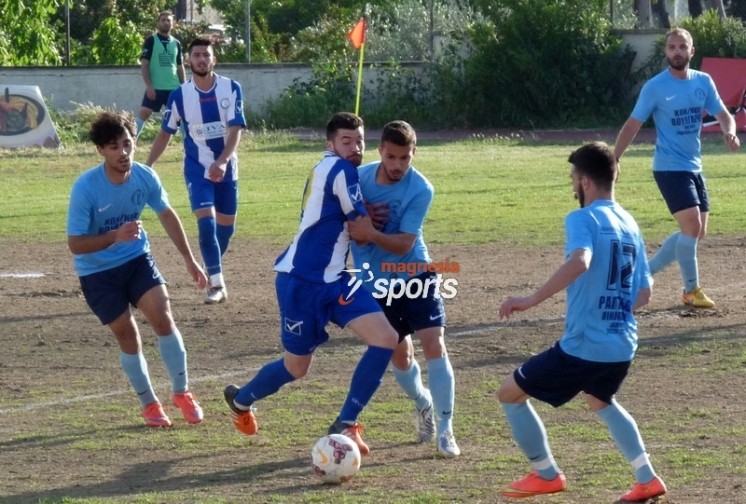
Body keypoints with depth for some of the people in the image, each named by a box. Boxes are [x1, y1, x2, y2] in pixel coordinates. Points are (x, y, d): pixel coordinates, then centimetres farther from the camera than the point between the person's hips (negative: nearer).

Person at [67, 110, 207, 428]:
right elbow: (75, 244, -24)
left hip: (136, 258, 3)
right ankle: (149, 404, 18)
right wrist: (114, 237, -40)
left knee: (163, 318, -13)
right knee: (127, 335, -2)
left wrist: (189, 260, 9)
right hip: (97, 271, -3)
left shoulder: (145, 177, -13)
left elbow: (167, 215, 7)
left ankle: (182, 393, 4)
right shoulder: (85, 188, -26)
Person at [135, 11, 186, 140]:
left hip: (174, 88, 4)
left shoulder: (176, 43, 12)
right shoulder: (151, 41, -1)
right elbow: (144, 64, -6)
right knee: (144, 113, -11)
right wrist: (149, 85, -15)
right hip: (155, 87, -4)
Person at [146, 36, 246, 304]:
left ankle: (213, 275, 32)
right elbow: (165, 134, 4)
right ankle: (217, 284, -14)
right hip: (197, 168, -1)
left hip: (226, 168, 1)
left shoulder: (231, 89, -9)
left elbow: (235, 130, -16)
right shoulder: (180, 95, -7)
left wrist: (222, 162, -31)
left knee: (226, 226, 10)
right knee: (206, 222, -17)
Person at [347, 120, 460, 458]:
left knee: (434, 344, -16)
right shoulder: (360, 177, -8)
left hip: (415, 274, -3)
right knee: (399, 354, 9)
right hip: (377, 281, 3)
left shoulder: (420, 190, -19)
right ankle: (423, 405, 40)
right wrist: (358, 220, -22)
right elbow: (350, 227, 1)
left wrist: (370, 233, -40)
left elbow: (404, 244, -23)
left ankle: (445, 429, -10)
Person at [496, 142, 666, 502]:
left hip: (583, 347, -8)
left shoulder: (583, 219, -11)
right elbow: (644, 294, 16)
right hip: (622, 347, 8)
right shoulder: (631, 225, 12)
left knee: (510, 394, 11)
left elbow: (579, 262, -32)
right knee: (601, 402, 37)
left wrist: (531, 300, -29)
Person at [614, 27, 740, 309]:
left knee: (695, 232, 9)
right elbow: (632, 126, -6)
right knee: (692, 226, -17)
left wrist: (730, 133, -18)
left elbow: (723, 115, 6)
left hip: (694, 168, 6)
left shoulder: (703, 82, 4)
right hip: (670, 168, -6)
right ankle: (691, 290, -2)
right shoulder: (655, 87, -10)